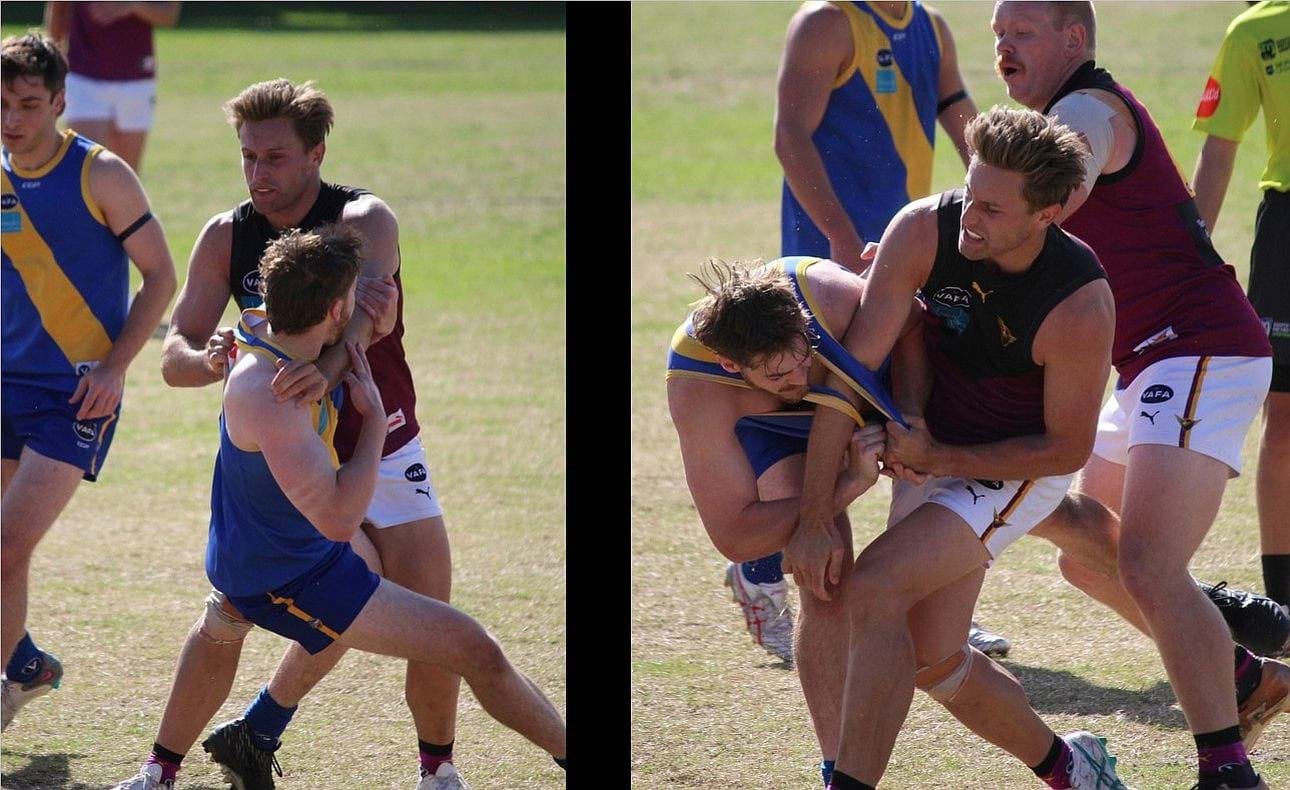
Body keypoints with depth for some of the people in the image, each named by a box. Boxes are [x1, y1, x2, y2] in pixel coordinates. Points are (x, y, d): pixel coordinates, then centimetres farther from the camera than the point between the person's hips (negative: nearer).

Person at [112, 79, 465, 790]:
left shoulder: (364, 220, -16)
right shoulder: (226, 237, -5)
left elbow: (370, 300, -38)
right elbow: (173, 356, -9)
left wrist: (329, 364, -59)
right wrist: (211, 360, -35)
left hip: (380, 449, -2)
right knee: (227, 616, -8)